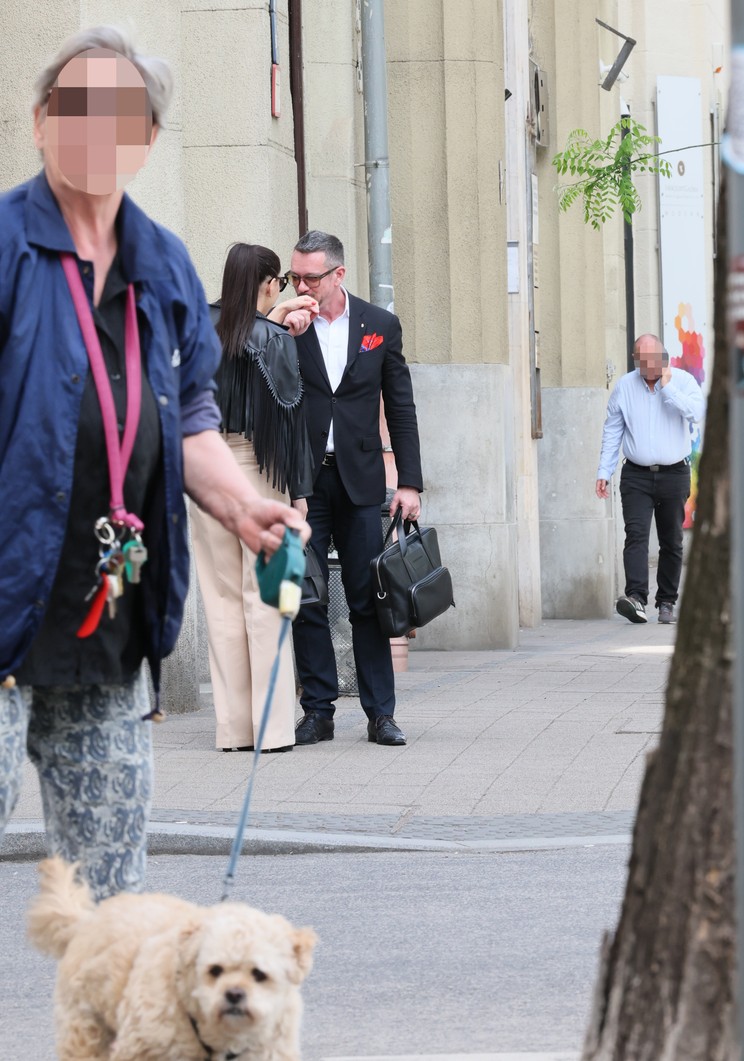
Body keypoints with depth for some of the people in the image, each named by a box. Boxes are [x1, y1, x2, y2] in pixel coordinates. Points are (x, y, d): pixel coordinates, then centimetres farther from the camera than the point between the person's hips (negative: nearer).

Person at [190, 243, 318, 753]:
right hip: (257, 467, -4)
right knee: (263, 596, 0)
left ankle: (234, 726, 7)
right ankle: (271, 726, -1)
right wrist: (298, 491, -4)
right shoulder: (274, 339, -9)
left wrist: (276, 319, 20)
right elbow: (288, 411, -8)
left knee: (222, 595, 7)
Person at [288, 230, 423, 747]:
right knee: (305, 600, 0)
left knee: (368, 600, 2)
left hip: (359, 480, 0)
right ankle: (318, 711, 7)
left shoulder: (380, 325, 5)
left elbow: (401, 408, 8)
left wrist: (410, 483, 1)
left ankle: (381, 713, 6)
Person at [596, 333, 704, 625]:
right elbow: (612, 431, 9)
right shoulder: (624, 386, 5)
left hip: (674, 475, 0)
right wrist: (604, 472, 4)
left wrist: (666, 387, -17)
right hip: (636, 476, 0)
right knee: (636, 535, -16)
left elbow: (696, 413, -19)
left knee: (671, 542, 6)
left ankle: (666, 603, 15)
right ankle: (636, 597, -27)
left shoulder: (682, 381, 0)